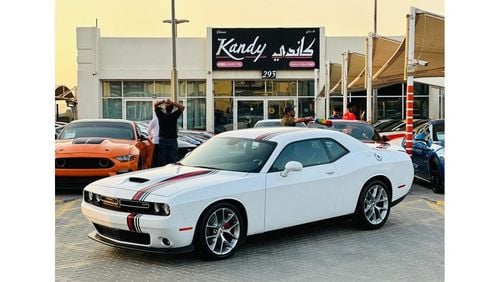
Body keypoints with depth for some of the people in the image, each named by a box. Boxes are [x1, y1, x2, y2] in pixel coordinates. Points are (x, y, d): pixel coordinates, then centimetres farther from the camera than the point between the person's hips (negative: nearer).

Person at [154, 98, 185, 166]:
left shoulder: (161, 115, -2)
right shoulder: (174, 115, -6)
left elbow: (155, 104, 9)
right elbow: (182, 107, 4)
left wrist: (163, 101, -3)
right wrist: (172, 103, -5)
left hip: (162, 140, 1)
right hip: (173, 140, -1)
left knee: (162, 161, 4)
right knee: (172, 161, 1)